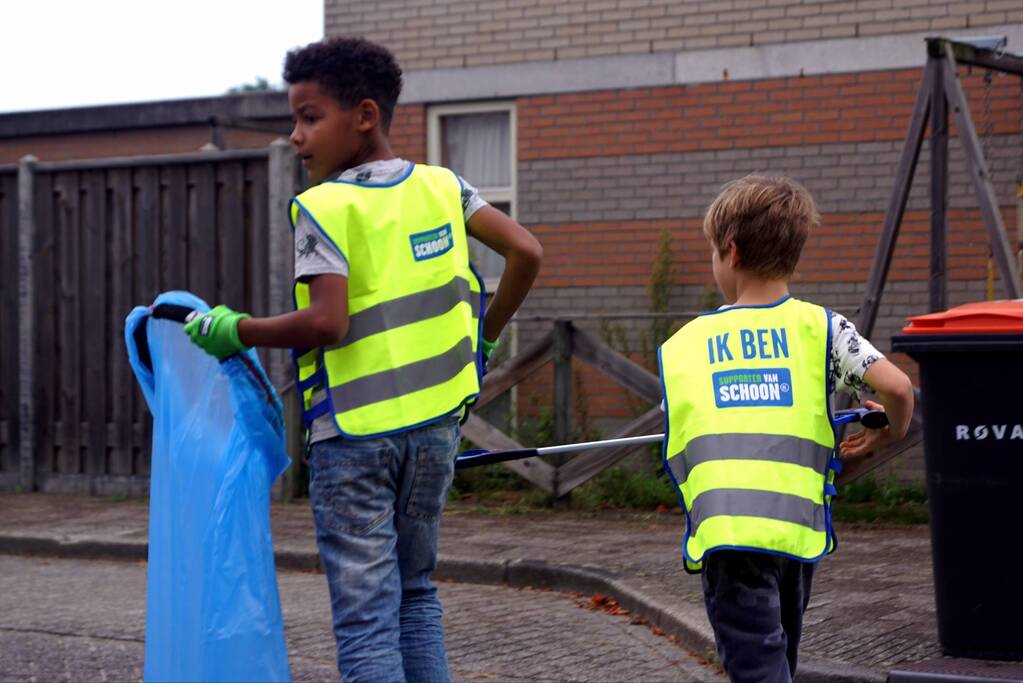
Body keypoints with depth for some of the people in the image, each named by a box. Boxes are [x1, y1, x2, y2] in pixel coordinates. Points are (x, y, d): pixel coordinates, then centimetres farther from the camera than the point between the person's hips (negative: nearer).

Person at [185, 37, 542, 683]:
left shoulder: (324, 207, -12)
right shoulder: (440, 186, 5)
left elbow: (327, 322, -23)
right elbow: (525, 251, 2)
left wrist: (236, 330, -9)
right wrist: (484, 337, 14)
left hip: (355, 432, -6)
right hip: (435, 422, 6)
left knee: (365, 619, 0)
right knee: (416, 595, 19)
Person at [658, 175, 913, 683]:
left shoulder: (680, 346, 14)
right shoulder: (819, 327, 8)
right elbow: (896, 387, -4)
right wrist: (890, 433, 17)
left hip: (722, 525, -1)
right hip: (797, 524, 1)